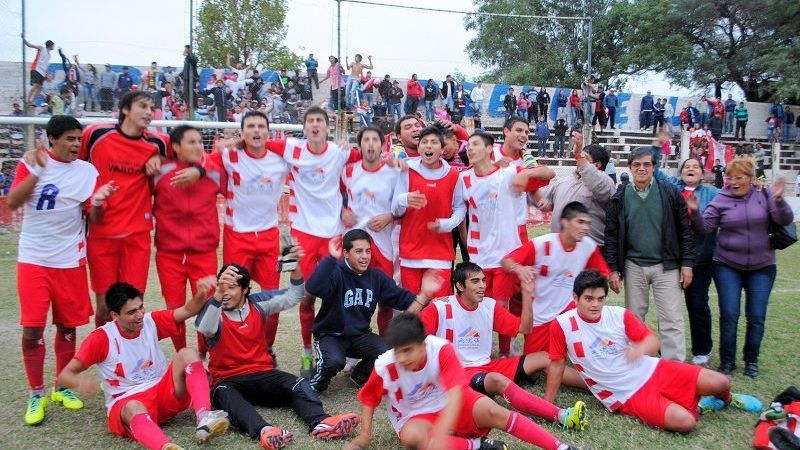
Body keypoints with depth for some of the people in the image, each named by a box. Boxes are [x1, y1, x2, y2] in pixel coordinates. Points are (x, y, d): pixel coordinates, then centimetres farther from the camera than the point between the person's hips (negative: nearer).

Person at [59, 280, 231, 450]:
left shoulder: (151, 322, 3)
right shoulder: (101, 338, -8)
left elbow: (188, 310, -1)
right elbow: (65, 375, -9)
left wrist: (200, 294, -24)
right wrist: (79, 382, -34)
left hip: (164, 392, 4)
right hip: (126, 403, -4)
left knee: (187, 354, -21)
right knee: (134, 408, -41)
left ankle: (204, 419, -36)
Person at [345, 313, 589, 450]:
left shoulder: (441, 349, -26)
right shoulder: (384, 366, -22)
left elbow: (455, 393, -36)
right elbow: (368, 398, -3)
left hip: (448, 404, 0)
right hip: (415, 416, 0)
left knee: (493, 411, -25)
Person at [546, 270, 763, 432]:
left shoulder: (619, 315, -8)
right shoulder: (562, 325, -16)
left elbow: (653, 340, -2)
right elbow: (557, 363, -6)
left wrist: (641, 348, -27)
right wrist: (547, 404, -1)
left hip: (651, 370, 3)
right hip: (628, 395, -3)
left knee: (720, 383, -6)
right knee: (685, 422, -26)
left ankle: (726, 399, 33)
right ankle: (699, 405, 11)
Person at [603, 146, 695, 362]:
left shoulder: (670, 194, -2)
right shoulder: (620, 198, 0)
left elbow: (685, 231, 1)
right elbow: (611, 236, 1)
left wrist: (687, 264, -2)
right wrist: (613, 268, -3)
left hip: (666, 266, -1)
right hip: (633, 267, 1)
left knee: (671, 320, 0)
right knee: (634, 318, 11)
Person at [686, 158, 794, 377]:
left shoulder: (764, 195, -2)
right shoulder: (721, 200, -3)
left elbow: (785, 221, -7)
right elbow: (705, 226, -4)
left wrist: (778, 199, -24)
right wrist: (695, 212, -23)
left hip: (762, 267, 1)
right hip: (728, 266, 0)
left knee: (756, 317, 6)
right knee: (729, 315, 0)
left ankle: (751, 361, 23)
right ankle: (727, 361, 15)